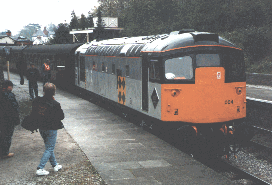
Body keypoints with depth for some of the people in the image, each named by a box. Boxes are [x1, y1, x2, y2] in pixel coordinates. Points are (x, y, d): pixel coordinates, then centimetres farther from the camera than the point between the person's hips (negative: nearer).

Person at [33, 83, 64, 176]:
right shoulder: (55, 104, -22)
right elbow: (61, 116, -9)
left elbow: (33, 113, 3)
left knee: (49, 147, 21)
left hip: (41, 128, 6)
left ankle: (55, 165, 33)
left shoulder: (36, 101, -9)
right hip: (51, 129, -6)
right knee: (49, 149, 6)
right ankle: (40, 169, 0)